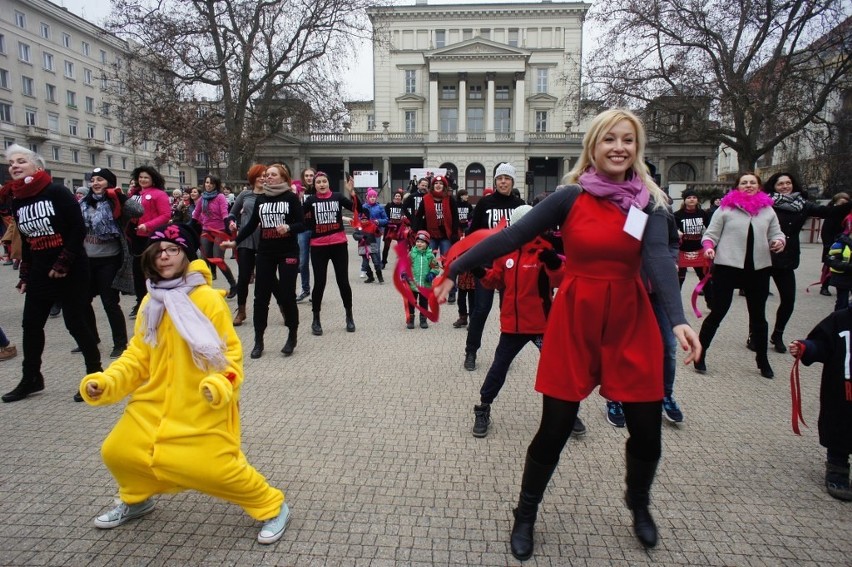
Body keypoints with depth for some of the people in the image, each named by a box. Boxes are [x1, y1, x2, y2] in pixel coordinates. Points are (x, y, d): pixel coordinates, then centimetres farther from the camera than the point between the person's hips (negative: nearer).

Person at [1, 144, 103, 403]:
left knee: (75, 323, -2)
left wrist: (62, 265, -17)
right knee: (31, 324, 9)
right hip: (39, 273, 7)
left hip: (71, 270, -6)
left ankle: (95, 374, 12)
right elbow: (26, 242, 17)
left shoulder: (57, 192, -11)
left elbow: (78, 230, -15)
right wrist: (25, 276, 13)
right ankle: (31, 379, 24)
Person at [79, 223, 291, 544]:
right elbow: (138, 355, 10)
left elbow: (230, 351, -13)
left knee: (215, 467, -13)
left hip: (202, 406, -7)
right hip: (156, 402, 7)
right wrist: (107, 382, -4)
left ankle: (272, 508, 10)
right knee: (117, 452, 12)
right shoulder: (151, 303, 6)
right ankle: (136, 500, 44)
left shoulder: (208, 299, -13)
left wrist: (222, 383, -30)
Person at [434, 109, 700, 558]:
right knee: (554, 429, 4)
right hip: (574, 321, -2)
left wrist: (678, 319, -32)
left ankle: (638, 504, 41)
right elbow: (510, 237, -7)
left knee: (647, 430, 8)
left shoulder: (649, 203, -1)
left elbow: (659, 259, -16)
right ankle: (525, 515, 29)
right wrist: (453, 271, -8)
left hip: (630, 321, 2)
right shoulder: (571, 197, -5)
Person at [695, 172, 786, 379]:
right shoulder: (726, 208, 1)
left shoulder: (767, 210, 12)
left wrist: (779, 241, -9)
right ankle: (700, 354, 11)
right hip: (727, 266, -4)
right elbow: (711, 234, -1)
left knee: (758, 315, 14)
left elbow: (776, 233, 14)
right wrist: (708, 247, -20)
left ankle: (762, 360, 28)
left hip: (759, 268, 4)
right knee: (718, 312, -2)